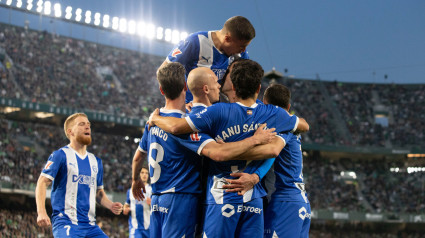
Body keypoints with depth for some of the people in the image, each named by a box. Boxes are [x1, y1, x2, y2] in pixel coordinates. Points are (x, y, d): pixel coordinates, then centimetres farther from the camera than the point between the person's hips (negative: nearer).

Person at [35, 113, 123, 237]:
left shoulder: (96, 161, 18)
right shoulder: (60, 155, 0)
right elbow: (42, 183, -7)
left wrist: (110, 205, 6)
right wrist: (41, 212, -21)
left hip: (90, 225, 6)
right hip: (65, 222, -6)